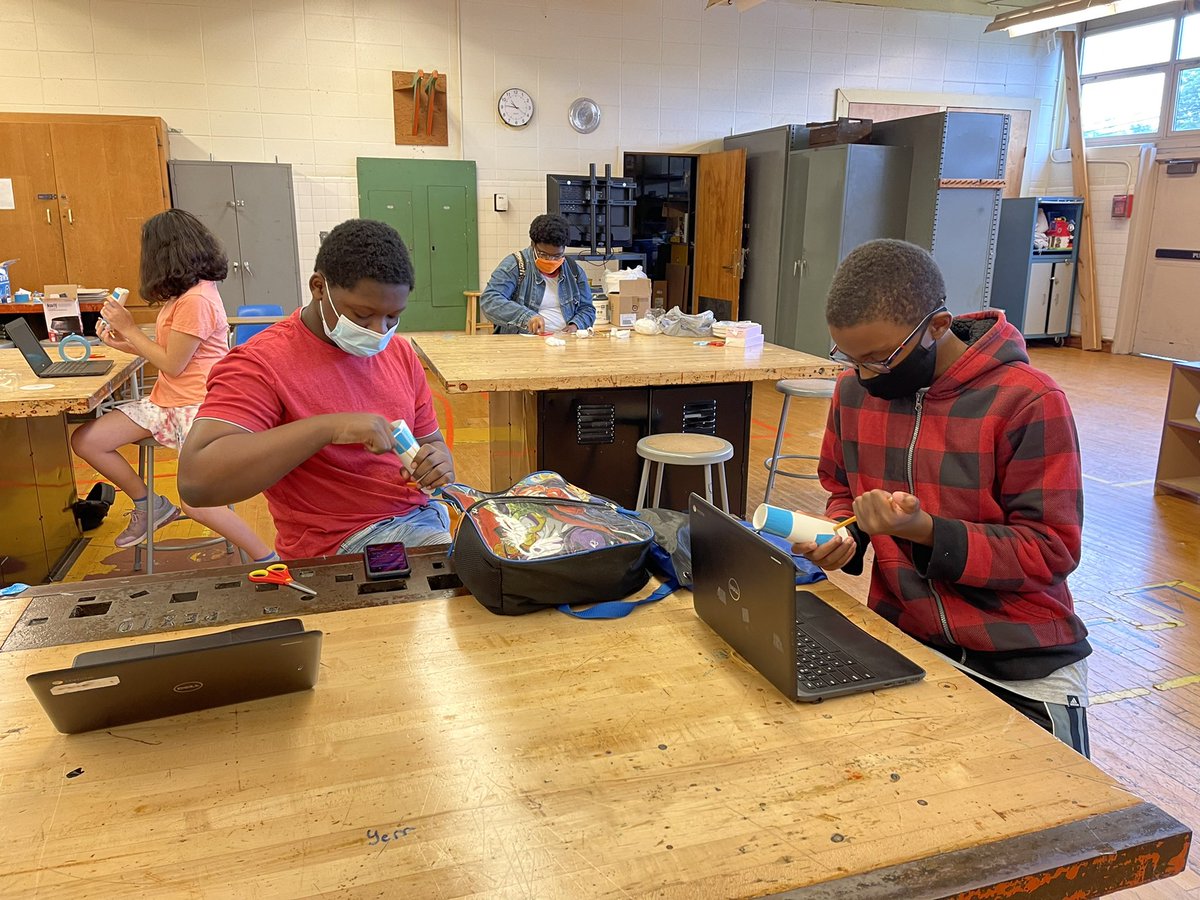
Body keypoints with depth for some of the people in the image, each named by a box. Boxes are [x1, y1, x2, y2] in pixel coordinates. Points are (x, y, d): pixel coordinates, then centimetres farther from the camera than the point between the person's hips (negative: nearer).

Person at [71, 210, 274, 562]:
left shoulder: (196, 300, -19)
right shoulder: (185, 293, 11)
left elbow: (172, 364, -13)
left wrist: (129, 328, -5)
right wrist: (121, 342, 12)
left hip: (197, 405, -10)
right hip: (167, 401, 10)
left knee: (196, 501, -25)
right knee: (85, 440, 3)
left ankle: (267, 562, -14)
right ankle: (149, 505, 19)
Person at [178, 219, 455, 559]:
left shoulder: (400, 352, 9)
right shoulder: (263, 362, -11)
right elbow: (195, 481, -24)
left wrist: (438, 463, -8)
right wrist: (328, 427, -29)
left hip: (420, 518, 7)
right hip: (338, 549, -7)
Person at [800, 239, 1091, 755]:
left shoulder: (1030, 402, -16)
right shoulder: (855, 388, -1)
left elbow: (1051, 549, -14)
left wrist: (924, 530, -27)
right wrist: (844, 535, -9)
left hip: (1024, 669, -2)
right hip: (900, 642, 3)